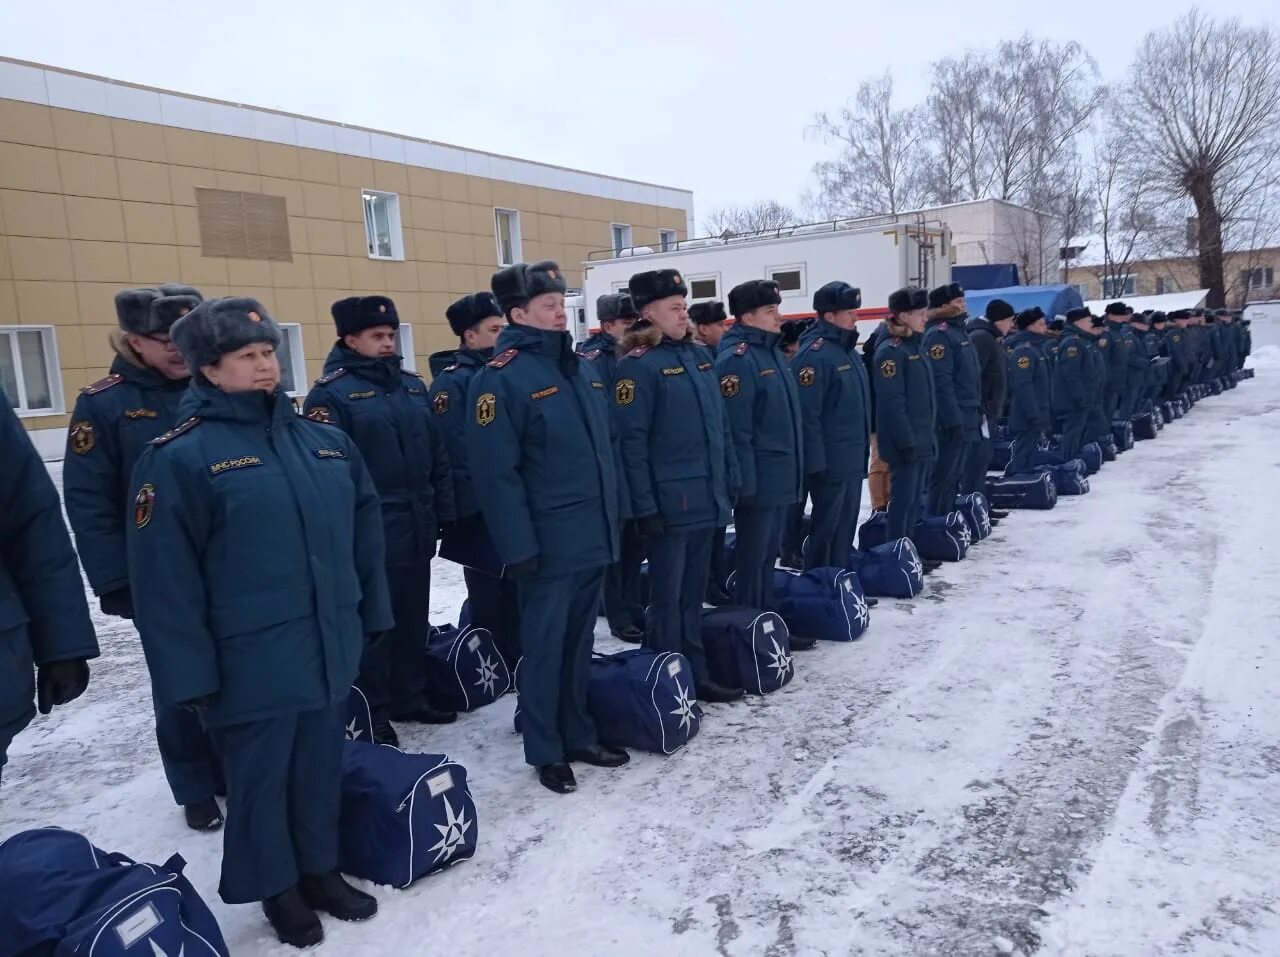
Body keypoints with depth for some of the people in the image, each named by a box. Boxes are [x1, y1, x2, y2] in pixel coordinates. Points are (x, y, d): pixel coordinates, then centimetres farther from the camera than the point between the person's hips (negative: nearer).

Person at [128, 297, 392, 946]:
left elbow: (365, 530, 13)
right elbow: (163, 577, -13)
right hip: (251, 659, -5)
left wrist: (373, 613, 13)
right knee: (260, 777, 12)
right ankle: (277, 889, 34)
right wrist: (189, 671, -13)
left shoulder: (323, 439, 6)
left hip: (332, 647, 5)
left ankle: (320, 870, 39)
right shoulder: (179, 456, -12)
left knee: (321, 767, 19)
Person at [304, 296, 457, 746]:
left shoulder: (413, 385, 11)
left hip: (417, 527, 6)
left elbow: (438, 455, 14)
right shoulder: (331, 393, -9)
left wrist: (443, 513, 11)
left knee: (413, 619, 16)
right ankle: (372, 714, 18)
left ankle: (410, 697, 31)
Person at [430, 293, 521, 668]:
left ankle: (517, 661, 29)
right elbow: (454, 450, -18)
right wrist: (477, 503, -21)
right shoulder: (451, 381, -11)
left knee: (517, 588, 15)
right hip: (481, 509, -7)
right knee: (488, 596, 5)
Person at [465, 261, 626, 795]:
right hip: (549, 544, -7)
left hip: (593, 538, 7)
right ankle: (545, 752, 21)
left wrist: (613, 521, 15)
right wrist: (519, 546, -19)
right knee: (544, 647, 6)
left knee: (578, 643, 17)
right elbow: (497, 472, -17)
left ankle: (578, 735, 31)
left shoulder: (583, 370, 12)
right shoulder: (501, 378, -13)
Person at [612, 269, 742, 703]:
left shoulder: (695, 354, 12)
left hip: (705, 498, 8)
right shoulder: (638, 365, -12)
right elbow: (631, 441, -16)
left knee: (693, 593, 16)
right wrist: (645, 506, -19)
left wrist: (729, 479, 14)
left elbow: (719, 423, 17)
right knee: (668, 597, 4)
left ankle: (696, 676, 27)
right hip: (669, 501, -7)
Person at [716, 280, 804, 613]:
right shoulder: (736, 359, -16)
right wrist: (744, 481, -22)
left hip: (779, 476, 9)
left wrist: (792, 466, 19)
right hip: (759, 478, -9)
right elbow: (736, 429, -21)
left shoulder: (771, 351, 14)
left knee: (769, 554, 17)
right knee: (753, 556, 1)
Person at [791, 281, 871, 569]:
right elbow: (806, 415, -22)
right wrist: (815, 463, -23)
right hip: (830, 463, -9)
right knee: (826, 528, 0)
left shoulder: (847, 349, 14)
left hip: (853, 461, 9)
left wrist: (863, 450, 20)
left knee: (845, 527, 16)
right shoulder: (814, 354, -17)